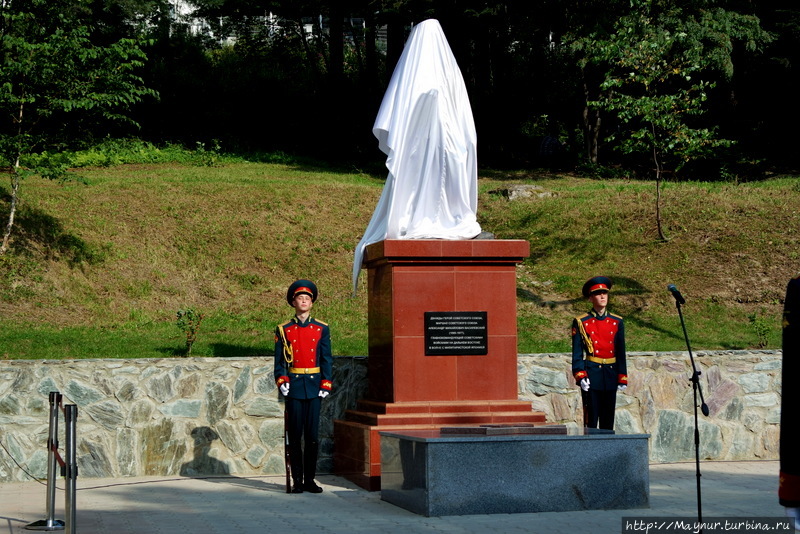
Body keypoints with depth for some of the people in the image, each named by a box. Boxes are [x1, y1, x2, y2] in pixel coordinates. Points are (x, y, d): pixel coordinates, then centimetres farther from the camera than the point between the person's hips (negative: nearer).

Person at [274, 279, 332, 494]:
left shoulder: (322, 329, 8)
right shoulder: (284, 330, 5)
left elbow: (327, 359, 8)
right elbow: (279, 360, 5)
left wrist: (326, 385, -1)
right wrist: (281, 380, -10)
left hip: (314, 387, 1)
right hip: (294, 387, -1)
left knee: (312, 436, 2)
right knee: (295, 436, 0)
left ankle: (310, 480, 9)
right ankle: (297, 480, 5)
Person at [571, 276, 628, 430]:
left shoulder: (617, 322, 9)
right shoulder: (580, 323, 0)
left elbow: (621, 352, 10)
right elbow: (577, 352, -3)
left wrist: (622, 378, 6)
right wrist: (580, 376, -13)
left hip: (610, 375, 3)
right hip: (591, 374, -3)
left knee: (608, 420, 7)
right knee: (591, 418, -3)